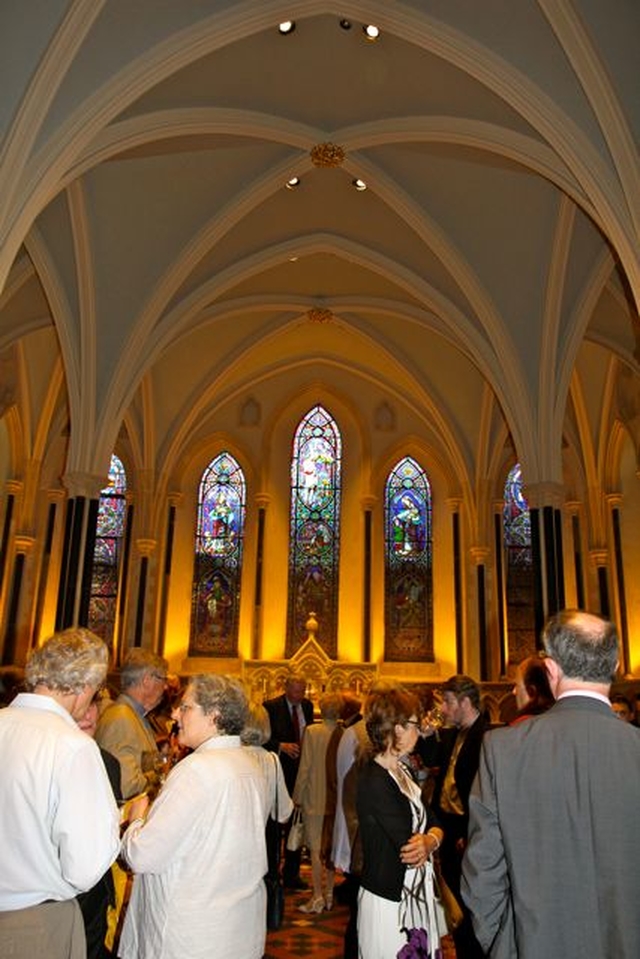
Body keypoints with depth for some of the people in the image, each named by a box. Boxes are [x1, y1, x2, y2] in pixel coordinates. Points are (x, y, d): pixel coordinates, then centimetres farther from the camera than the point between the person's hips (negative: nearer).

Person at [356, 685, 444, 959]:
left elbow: (433, 823, 2)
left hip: (415, 894, 8)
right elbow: (409, 852, -23)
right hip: (389, 902, -8)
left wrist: (430, 840, -18)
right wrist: (433, 839, -5)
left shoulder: (400, 770, 5)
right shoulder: (374, 781, -23)